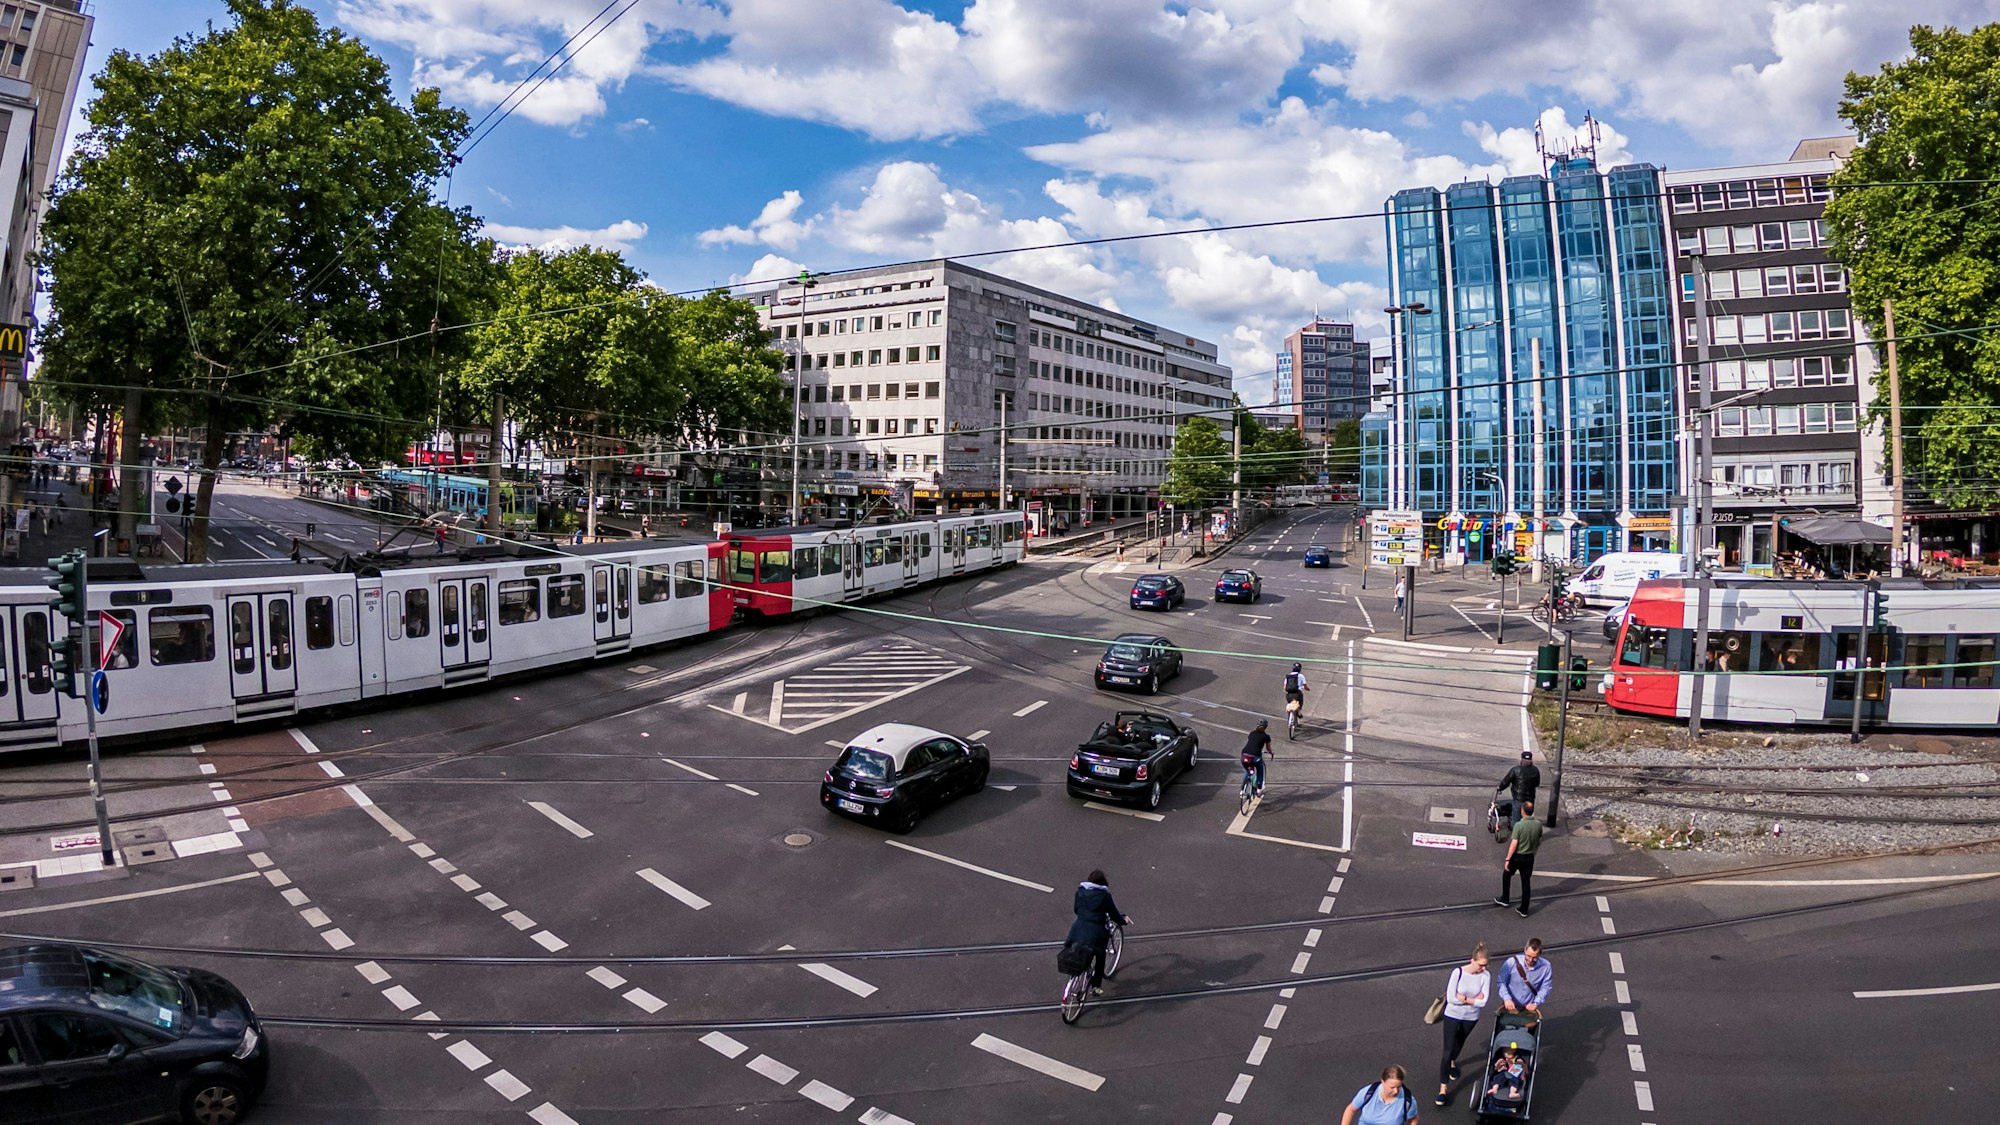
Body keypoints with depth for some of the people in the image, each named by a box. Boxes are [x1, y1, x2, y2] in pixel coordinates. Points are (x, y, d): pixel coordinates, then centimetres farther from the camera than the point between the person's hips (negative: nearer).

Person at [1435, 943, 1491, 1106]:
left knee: (1459, 1042, 29)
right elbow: (1450, 998, -23)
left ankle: (1453, 1062, 60)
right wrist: (1473, 999, -21)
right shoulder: (1458, 972, -24)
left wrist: (1464, 999, -22)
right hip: (1453, 1015, -3)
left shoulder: (1486, 976, -17)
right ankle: (1443, 1088, 4)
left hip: (1471, 1017, 3)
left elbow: (1483, 1001, -19)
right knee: (1448, 1051, -5)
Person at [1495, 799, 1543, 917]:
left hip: (1517, 856, -4)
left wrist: (1507, 859, -16)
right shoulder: (1538, 824, -7)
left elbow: (1514, 844, -22)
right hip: (1530, 857, 4)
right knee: (1526, 883, 11)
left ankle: (1504, 899, 30)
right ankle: (1524, 910, 15)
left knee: (1507, 874, 21)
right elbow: (1538, 841, 6)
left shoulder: (1519, 825, -23)